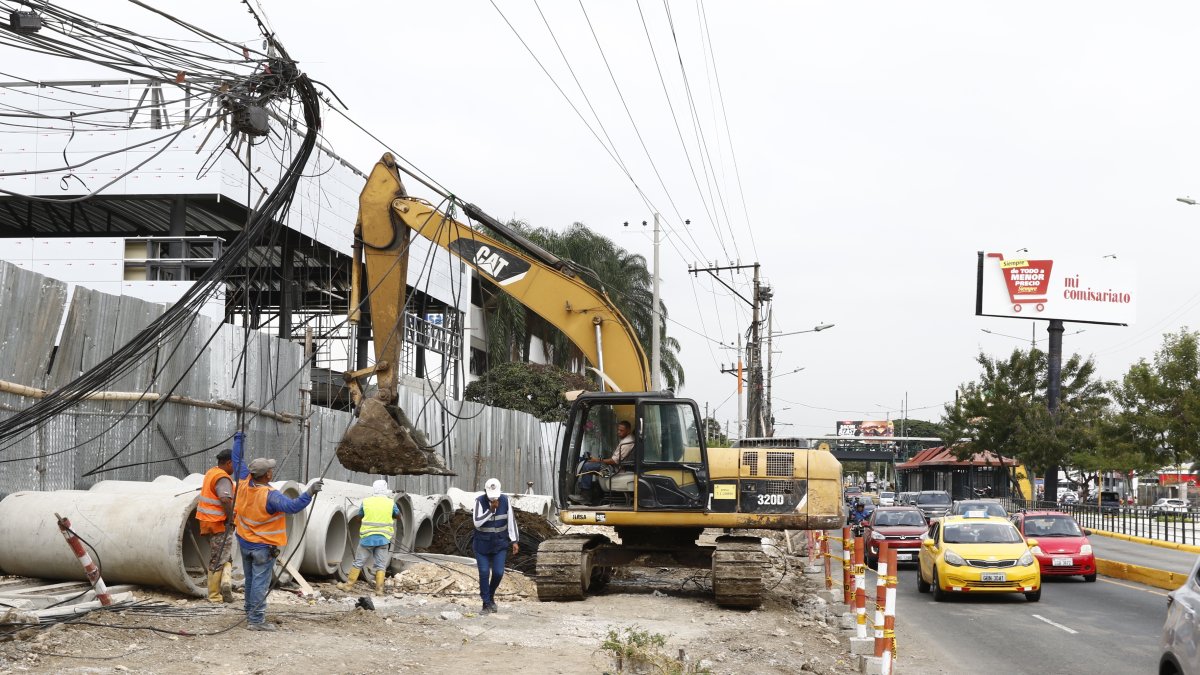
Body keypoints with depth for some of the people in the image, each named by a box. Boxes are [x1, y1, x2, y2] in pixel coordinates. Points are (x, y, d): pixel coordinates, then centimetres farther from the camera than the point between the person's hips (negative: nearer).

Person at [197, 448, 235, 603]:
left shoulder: (212, 472, 12)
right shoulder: (223, 478, -18)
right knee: (218, 560, -2)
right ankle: (214, 595, -3)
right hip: (218, 523, -8)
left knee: (226, 554, 15)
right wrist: (231, 517, -22)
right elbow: (225, 499, -35)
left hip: (207, 521, 8)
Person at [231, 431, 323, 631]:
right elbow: (293, 506, -38)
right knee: (260, 583, -4)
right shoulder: (270, 495, -26)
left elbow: (237, 460, 8)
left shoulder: (244, 483, -6)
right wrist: (310, 492, -43)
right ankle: (256, 620, -4)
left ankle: (251, 613, 28)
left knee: (250, 581, 18)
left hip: (245, 542, 8)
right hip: (263, 547, -8)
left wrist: (238, 439, 20)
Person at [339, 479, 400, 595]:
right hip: (383, 538, 0)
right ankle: (379, 589, 2)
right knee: (381, 565, 6)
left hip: (367, 537, 0)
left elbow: (360, 515, 12)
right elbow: (398, 516, 14)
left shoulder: (366, 502, -2)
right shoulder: (391, 503, -2)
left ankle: (348, 585, 14)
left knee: (358, 562, 9)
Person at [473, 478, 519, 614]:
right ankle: (487, 604, 7)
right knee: (484, 573, -5)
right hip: (482, 544, -2)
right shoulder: (480, 501, -16)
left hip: (500, 543, 2)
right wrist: (491, 510, -31)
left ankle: (491, 596, 23)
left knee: (498, 572, -4)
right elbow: (477, 522, -23)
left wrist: (514, 541, -4)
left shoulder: (505, 500, -8)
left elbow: (511, 520, -1)